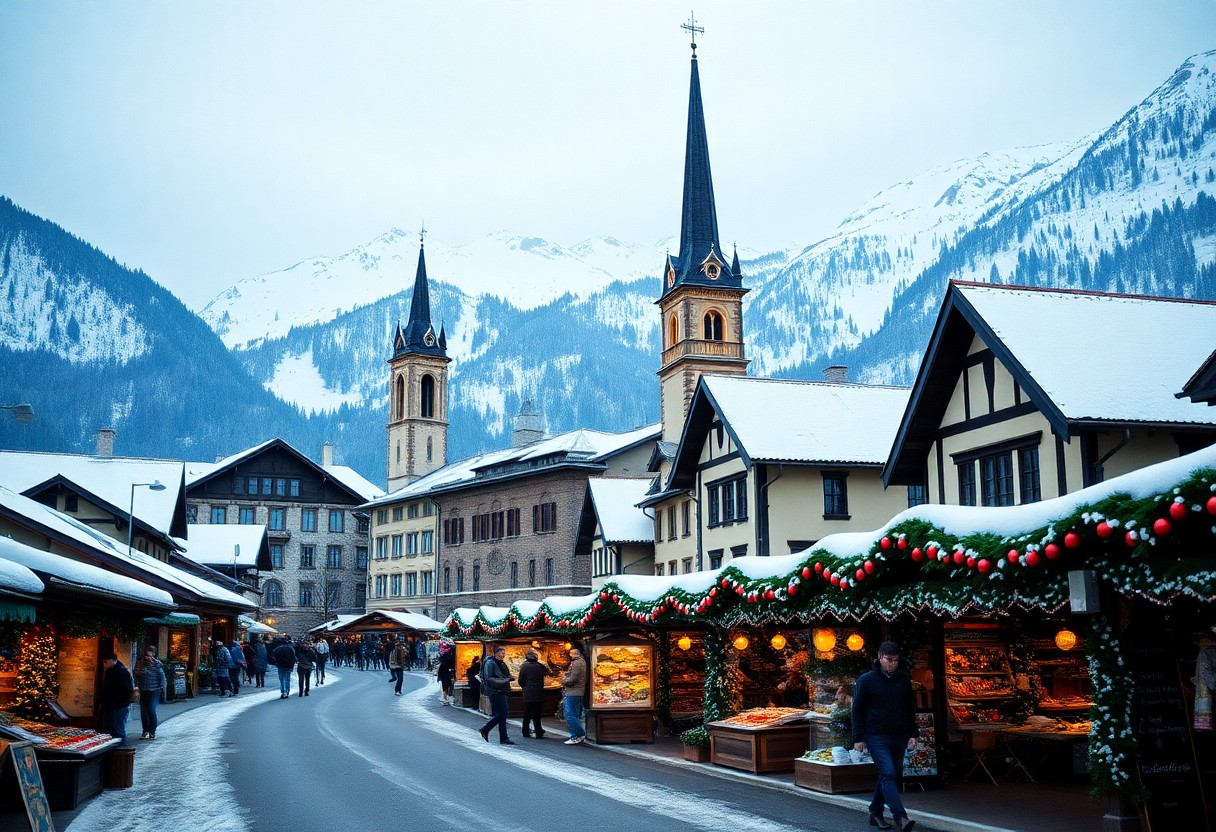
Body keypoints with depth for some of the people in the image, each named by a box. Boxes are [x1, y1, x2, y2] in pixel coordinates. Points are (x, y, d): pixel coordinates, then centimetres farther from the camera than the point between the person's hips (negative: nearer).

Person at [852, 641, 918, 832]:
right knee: (888, 774, -17)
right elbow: (857, 710, -2)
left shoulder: (904, 680, 8)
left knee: (891, 776, 10)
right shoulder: (866, 680, -4)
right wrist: (858, 738, -7)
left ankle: (876, 813, 24)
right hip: (876, 737, -5)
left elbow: (911, 709, 16)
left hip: (899, 738, 5)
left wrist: (912, 734, 9)